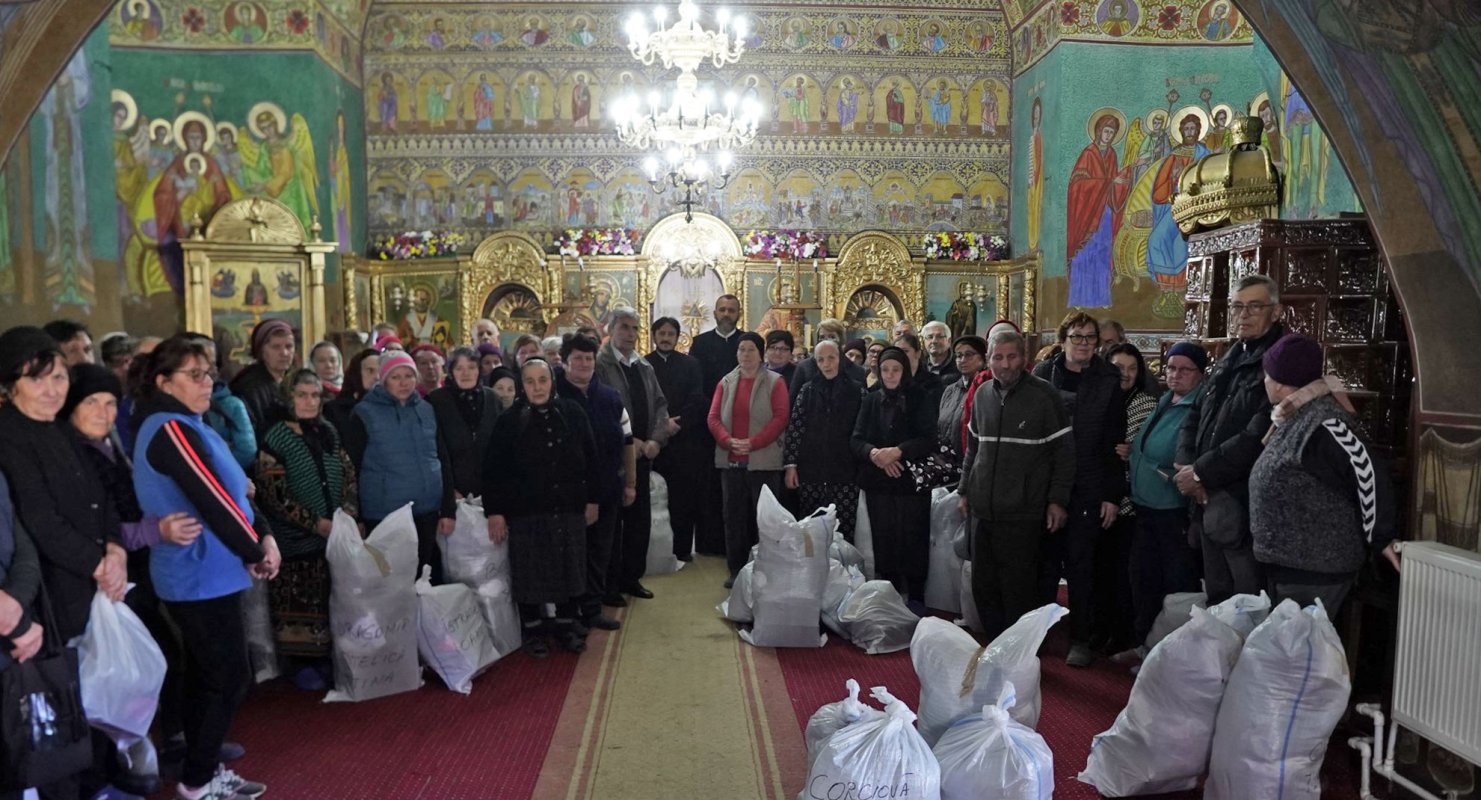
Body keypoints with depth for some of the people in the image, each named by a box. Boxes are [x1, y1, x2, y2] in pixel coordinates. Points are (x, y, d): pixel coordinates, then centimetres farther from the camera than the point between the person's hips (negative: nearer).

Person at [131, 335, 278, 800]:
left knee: (204, 676, 17)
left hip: (197, 574, 10)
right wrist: (256, 552, -12)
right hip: (203, 575, -10)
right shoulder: (171, 430, -18)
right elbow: (212, 502, -23)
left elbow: (229, 489, 12)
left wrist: (263, 536, 0)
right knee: (229, 679, -2)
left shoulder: (186, 426, 13)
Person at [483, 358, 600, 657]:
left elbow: (591, 459, 6)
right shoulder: (509, 422, -4)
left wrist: (592, 500, 7)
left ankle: (566, 627, 27)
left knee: (569, 569, 10)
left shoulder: (572, 414, 1)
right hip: (526, 512, -2)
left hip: (569, 509, 2)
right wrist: (494, 512, -6)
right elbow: (493, 471, -2)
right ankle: (533, 630, 24)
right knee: (530, 573, 6)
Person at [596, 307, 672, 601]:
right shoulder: (599, 364, -9)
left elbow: (660, 404, 10)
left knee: (640, 518, 11)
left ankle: (632, 577, 24)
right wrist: (627, 442, -16)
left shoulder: (645, 367, 13)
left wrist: (656, 439, -6)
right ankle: (610, 584, 11)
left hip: (642, 454, 6)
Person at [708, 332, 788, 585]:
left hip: (763, 461, -4)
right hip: (731, 460, 4)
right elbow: (714, 418, 6)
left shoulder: (774, 382, 1)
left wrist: (752, 442, -16)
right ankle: (736, 570, 16)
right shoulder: (726, 382, 12)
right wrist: (729, 441, -12)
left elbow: (780, 418, -7)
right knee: (734, 516, 8)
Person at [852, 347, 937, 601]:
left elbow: (929, 439, -9)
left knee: (913, 544, -3)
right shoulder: (872, 401, 11)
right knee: (884, 544, 5)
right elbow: (856, 440, 4)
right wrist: (874, 453, -16)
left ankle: (916, 605, 9)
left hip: (912, 482, -3)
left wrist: (898, 451, -22)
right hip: (877, 484, 3)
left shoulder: (922, 399, 0)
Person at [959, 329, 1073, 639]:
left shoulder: (1044, 394, -7)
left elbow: (1064, 450, -4)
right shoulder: (983, 394, 9)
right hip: (984, 511, 6)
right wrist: (966, 490, 18)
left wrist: (1057, 500, -8)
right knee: (983, 587, 12)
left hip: (1024, 513, -5)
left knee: (1018, 591, 0)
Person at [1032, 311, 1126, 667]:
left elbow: (1115, 441, -2)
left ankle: (1082, 638, 17)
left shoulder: (1108, 382, -1)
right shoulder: (1043, 374, 3)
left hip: (1087, 489, -2)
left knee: (1080, 563, 4)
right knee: (1045, 560, 10)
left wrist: (1113, 495, -5)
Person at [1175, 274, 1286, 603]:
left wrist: (1201, 473, -13)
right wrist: (1186, 466, -1)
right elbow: (1195, 419, 17)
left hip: (1247, 508, -8)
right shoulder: (1228, 362, 17)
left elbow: (1258, 437, -21)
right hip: (1210, 503, 8)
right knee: (1216, 603, 18)